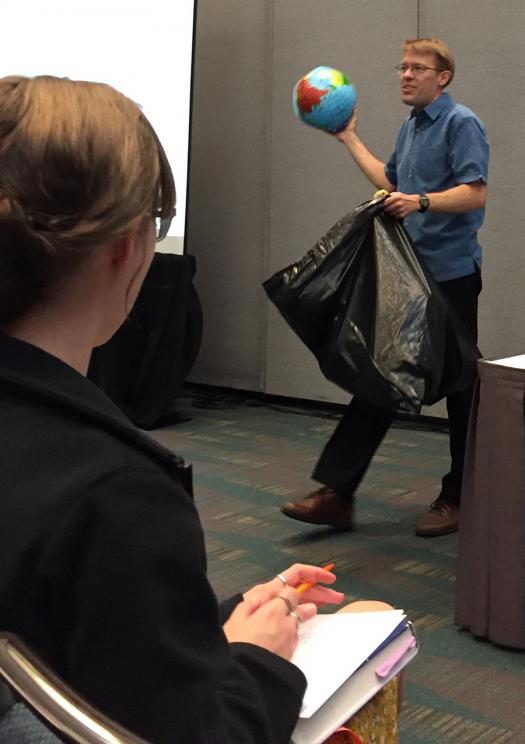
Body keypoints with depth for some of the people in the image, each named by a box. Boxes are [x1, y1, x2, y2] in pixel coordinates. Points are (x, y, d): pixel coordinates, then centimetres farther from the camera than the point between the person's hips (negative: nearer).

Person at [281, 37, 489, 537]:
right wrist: (350, 140, 30)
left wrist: (421, 202, -33)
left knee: (459, 385, 3)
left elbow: (476, 193, -19)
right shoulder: (410, 127, 18)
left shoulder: (460, 123, -8)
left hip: (450, 275, -8)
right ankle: (337, 494, 3)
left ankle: (458, 501, 15)